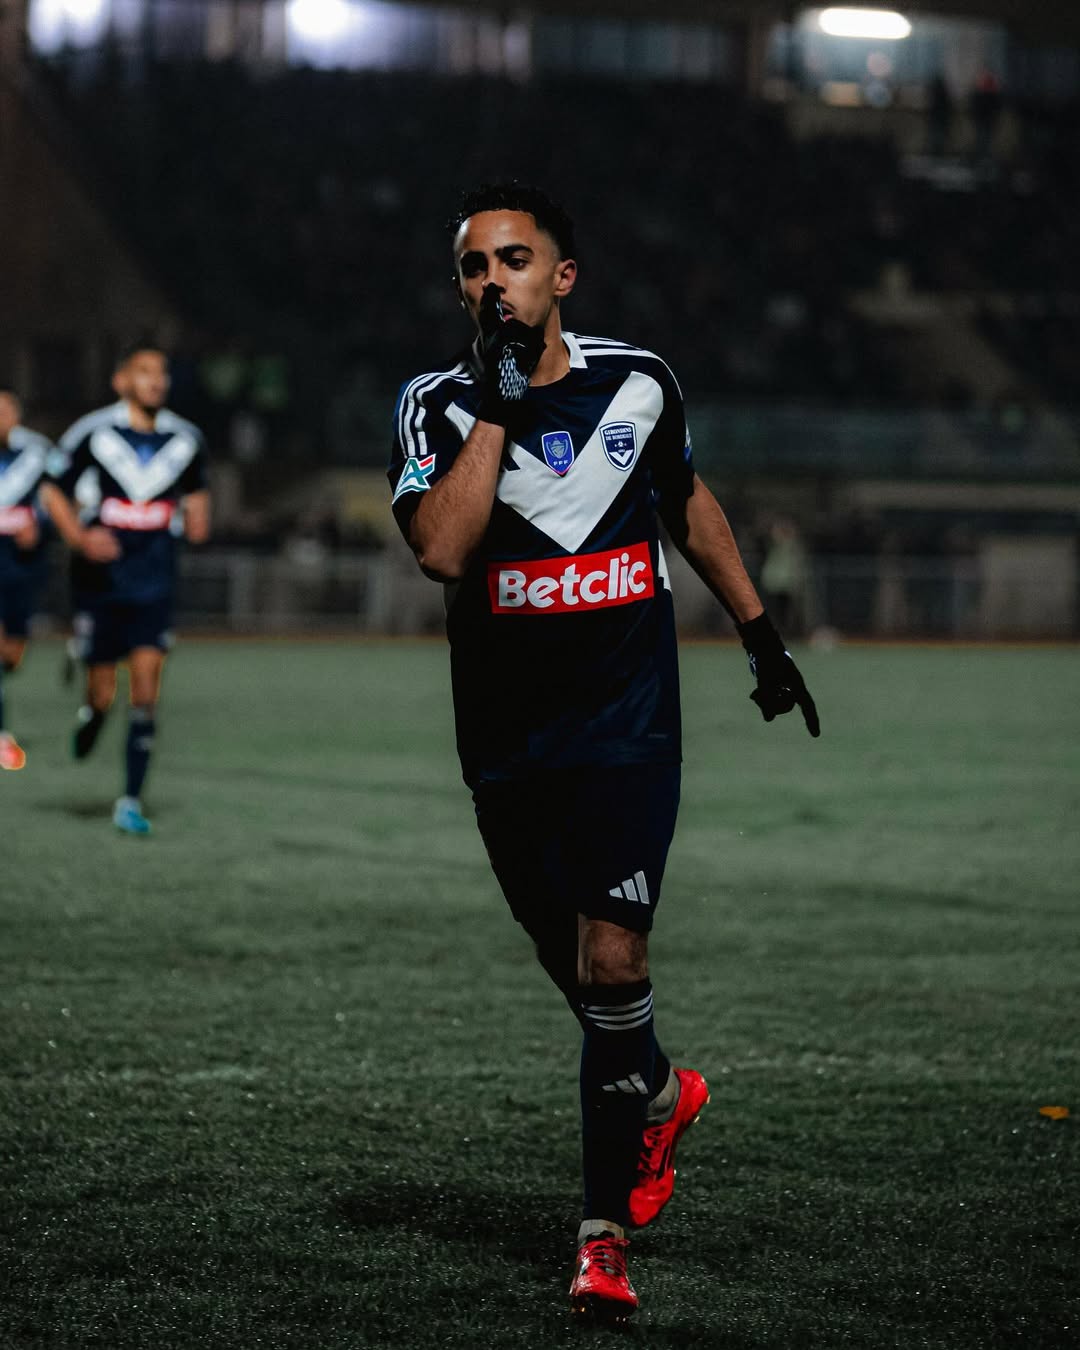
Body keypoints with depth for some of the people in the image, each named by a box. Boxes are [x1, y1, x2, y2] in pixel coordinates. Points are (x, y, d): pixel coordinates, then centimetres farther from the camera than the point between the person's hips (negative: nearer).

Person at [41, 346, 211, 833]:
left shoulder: (186, 440, 5)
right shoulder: (92, 433, -5)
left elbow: (196, 491, 23)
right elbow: (54, 491, 2)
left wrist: (197, 517, 1)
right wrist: (79, 537, -14)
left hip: (154, 581, 2)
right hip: (100, 579, -2)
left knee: (146, 688, -9)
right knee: (103, 692, 0)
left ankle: (131, 801, -4)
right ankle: (90, 717, 39)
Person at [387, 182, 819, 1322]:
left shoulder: (637, 383, 0)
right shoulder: (439, 407, -6)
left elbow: (687, 502, 20)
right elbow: (442, 551, -24)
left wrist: (761, 634, 24)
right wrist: (499, 402, -23)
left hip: (628, 725, -1)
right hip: (508, 744, 1)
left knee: (611, 965, -14)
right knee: (576, 971, 13)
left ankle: (604, 1230, -5)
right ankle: (662, 1096, 45)